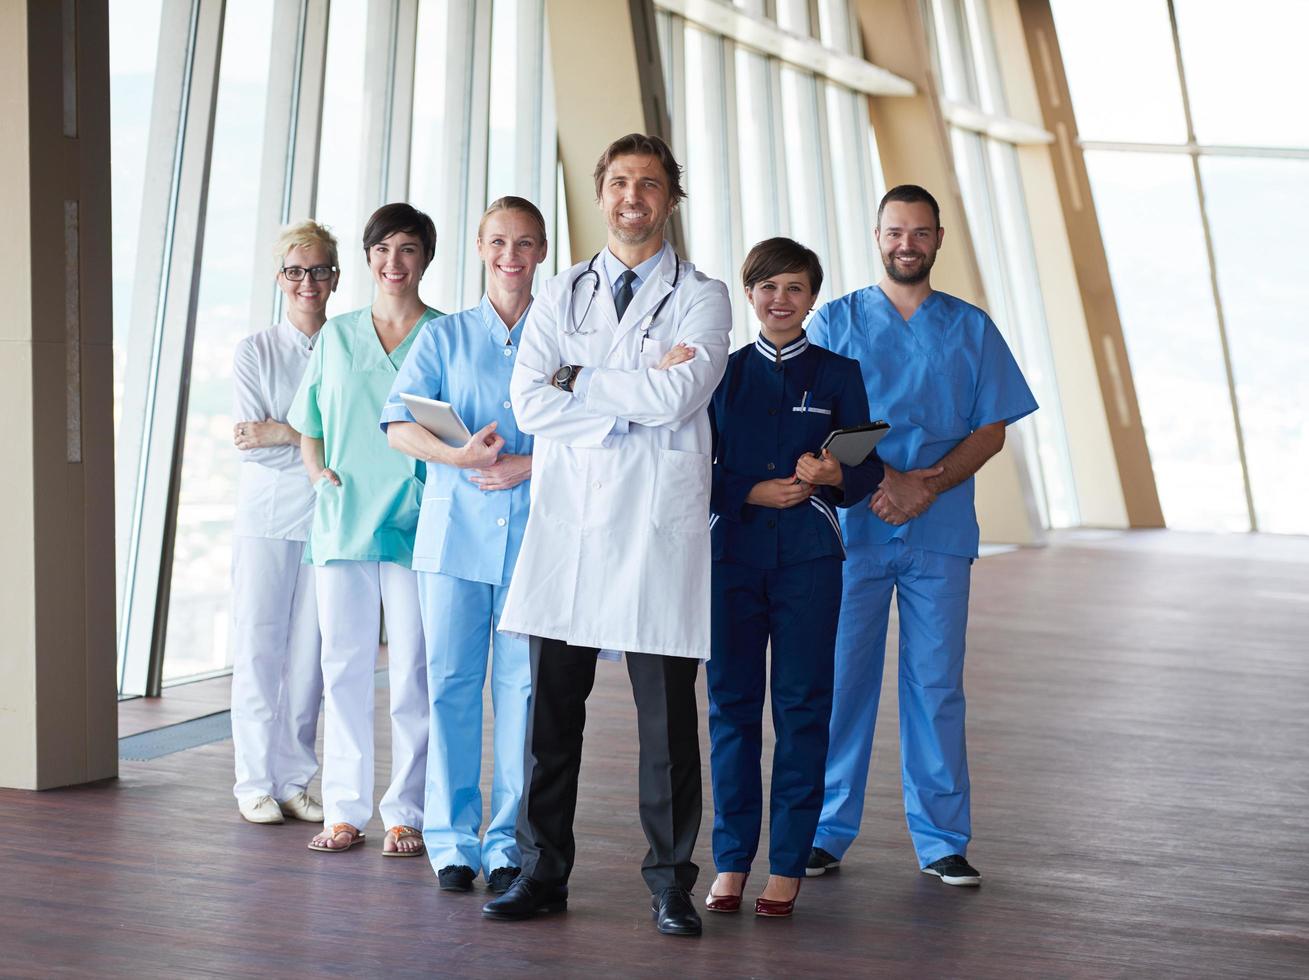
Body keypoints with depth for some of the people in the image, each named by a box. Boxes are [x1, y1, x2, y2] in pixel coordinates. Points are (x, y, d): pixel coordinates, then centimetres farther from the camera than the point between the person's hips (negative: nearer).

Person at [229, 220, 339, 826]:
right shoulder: (255, 352, 4)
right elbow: (248, 444, -5)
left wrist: (285, 434, -11)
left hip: (328, 517, 1)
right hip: (266, 516, -1)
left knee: (309, 653, 2)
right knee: (258, 647, -1)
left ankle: (294, 780, 12)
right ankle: (256, 782, 8)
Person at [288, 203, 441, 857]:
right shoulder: (337, 335, 14)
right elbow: (309, 426, 18)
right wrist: (319, 472, 1)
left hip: (415, 524, -3)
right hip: (342, 520, 3)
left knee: (412, 670, -2)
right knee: (343, 666, 4)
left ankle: (406, 812, 7)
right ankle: (344, 809, 12)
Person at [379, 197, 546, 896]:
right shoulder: (445, 336, 10)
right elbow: (399, 426, 0)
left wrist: (526, 466, -13)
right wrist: (458, 456, -19)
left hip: (534, 532, 0)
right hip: (455, 529, 0)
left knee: (523, 686, -1)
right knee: (450, 681, -1)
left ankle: (510, 841, 7)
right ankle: (452, 839, 7)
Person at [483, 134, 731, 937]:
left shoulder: (701, 298, 5)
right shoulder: (561, 296, 13)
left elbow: (678, 397, -12)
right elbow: (530, 403, 0)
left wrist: (580, 380, -4)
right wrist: (634, 396, -7)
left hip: (659, 523, -2)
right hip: (566, 516, 3)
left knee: (668, 714, 1)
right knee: (551, 706, 4)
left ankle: (671, 883, 11)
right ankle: (543, 873, 13)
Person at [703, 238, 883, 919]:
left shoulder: (838, 375, 6)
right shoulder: (723, 373, 9)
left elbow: (868, 469, 3)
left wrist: (833, 475, -19)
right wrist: (753, 493, -10)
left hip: (808, 558, -1)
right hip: (732, 553, 1)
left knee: (802, 706, -1)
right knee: (732, 704, 3)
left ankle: (788, 863, 7)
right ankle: (731, 860, 11)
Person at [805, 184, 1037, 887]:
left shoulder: (971, 328, 11)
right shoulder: (836, 321, 8)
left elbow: (991, 430, 6)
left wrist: (926, 487, -10)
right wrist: (887, 479, -14)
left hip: (940, 533, 1)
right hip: (852, 529, -1)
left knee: (936, 684, 1)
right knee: (841, 679, -1)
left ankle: (942, 840, 8)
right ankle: (825, 832, 8)